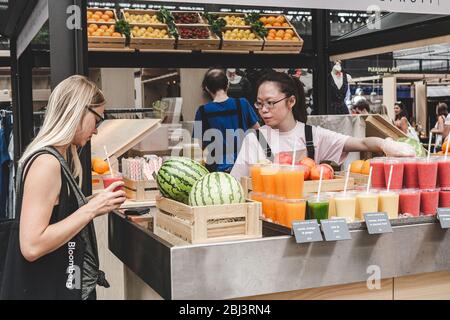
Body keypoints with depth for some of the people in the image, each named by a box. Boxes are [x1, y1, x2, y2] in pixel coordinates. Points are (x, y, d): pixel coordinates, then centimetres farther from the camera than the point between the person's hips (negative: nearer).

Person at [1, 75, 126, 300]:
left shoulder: (60, 157, 6)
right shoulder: (46, 162, -21)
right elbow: (31, 247, -27)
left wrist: (96, 205, 2)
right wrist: (91, 209, -23)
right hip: (47, 291, -9)